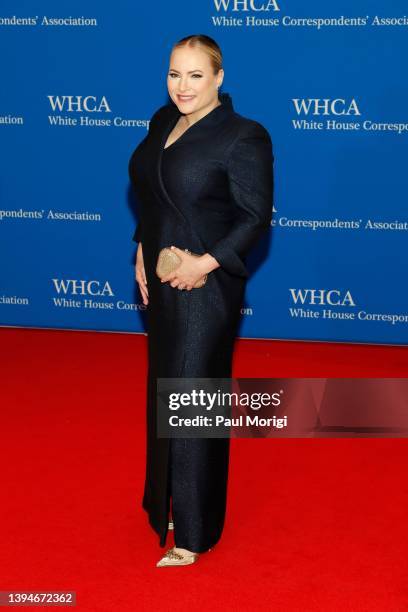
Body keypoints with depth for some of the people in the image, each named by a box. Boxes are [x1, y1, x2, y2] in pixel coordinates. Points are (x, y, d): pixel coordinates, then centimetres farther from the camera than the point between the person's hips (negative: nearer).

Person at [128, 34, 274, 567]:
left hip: (205, 288, -7)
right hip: (161, 281, 7)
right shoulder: (163, 121, 8)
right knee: (164, 392, 17)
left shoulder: (243, 137, -15)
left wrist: (205, 263, -22)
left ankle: (192, 533, 12)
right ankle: (168, 501, 36)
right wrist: (143, 253, 8)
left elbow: (256, 216, -16)